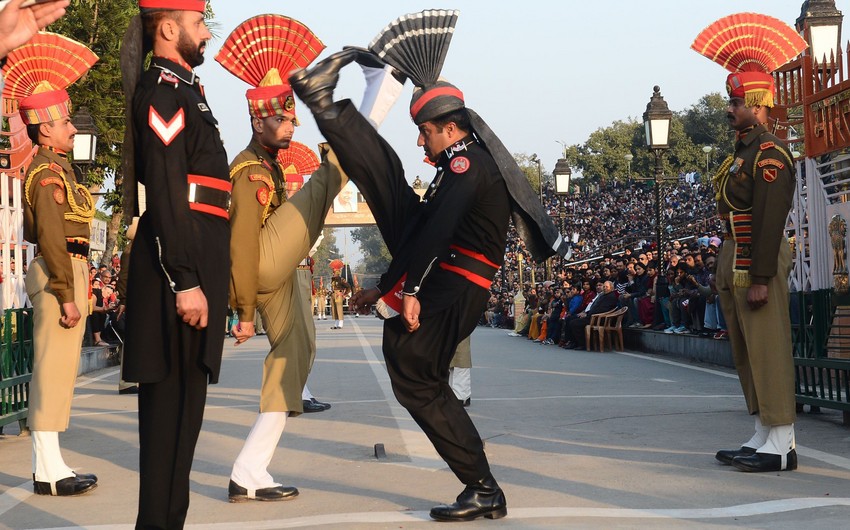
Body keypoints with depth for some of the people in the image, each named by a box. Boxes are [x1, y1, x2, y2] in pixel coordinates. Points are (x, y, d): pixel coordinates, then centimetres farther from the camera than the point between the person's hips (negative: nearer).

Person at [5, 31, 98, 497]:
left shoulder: (54, 167, 17)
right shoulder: (49, 173, -14)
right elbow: (51, 238, -21)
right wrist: (66, 295, -22)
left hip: (65, 270, 11)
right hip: (60, 272, -11)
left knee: (55, 369, 12)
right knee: (55, 366, -9)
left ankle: (48, 466, 19)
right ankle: (50, 470, -6)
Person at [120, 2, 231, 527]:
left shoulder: (186, 90, 21)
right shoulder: (162, 90, -10)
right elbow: (165, 194, -19)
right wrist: (185, 282, -23)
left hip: (196, 261, 10)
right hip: (179, 263, -10)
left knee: (182, 400, 12)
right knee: (171, 400, -8)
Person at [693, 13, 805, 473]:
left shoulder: (769, 154, -13)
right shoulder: (743, 152, 17)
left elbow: (770, 219, -19)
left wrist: (760, 278, -22)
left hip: (758, 265, -10)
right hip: (735, 262, 10)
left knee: (768, 352, -8)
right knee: (747, 354, 12)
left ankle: (781, 446, -5)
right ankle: (763, 438, 19)